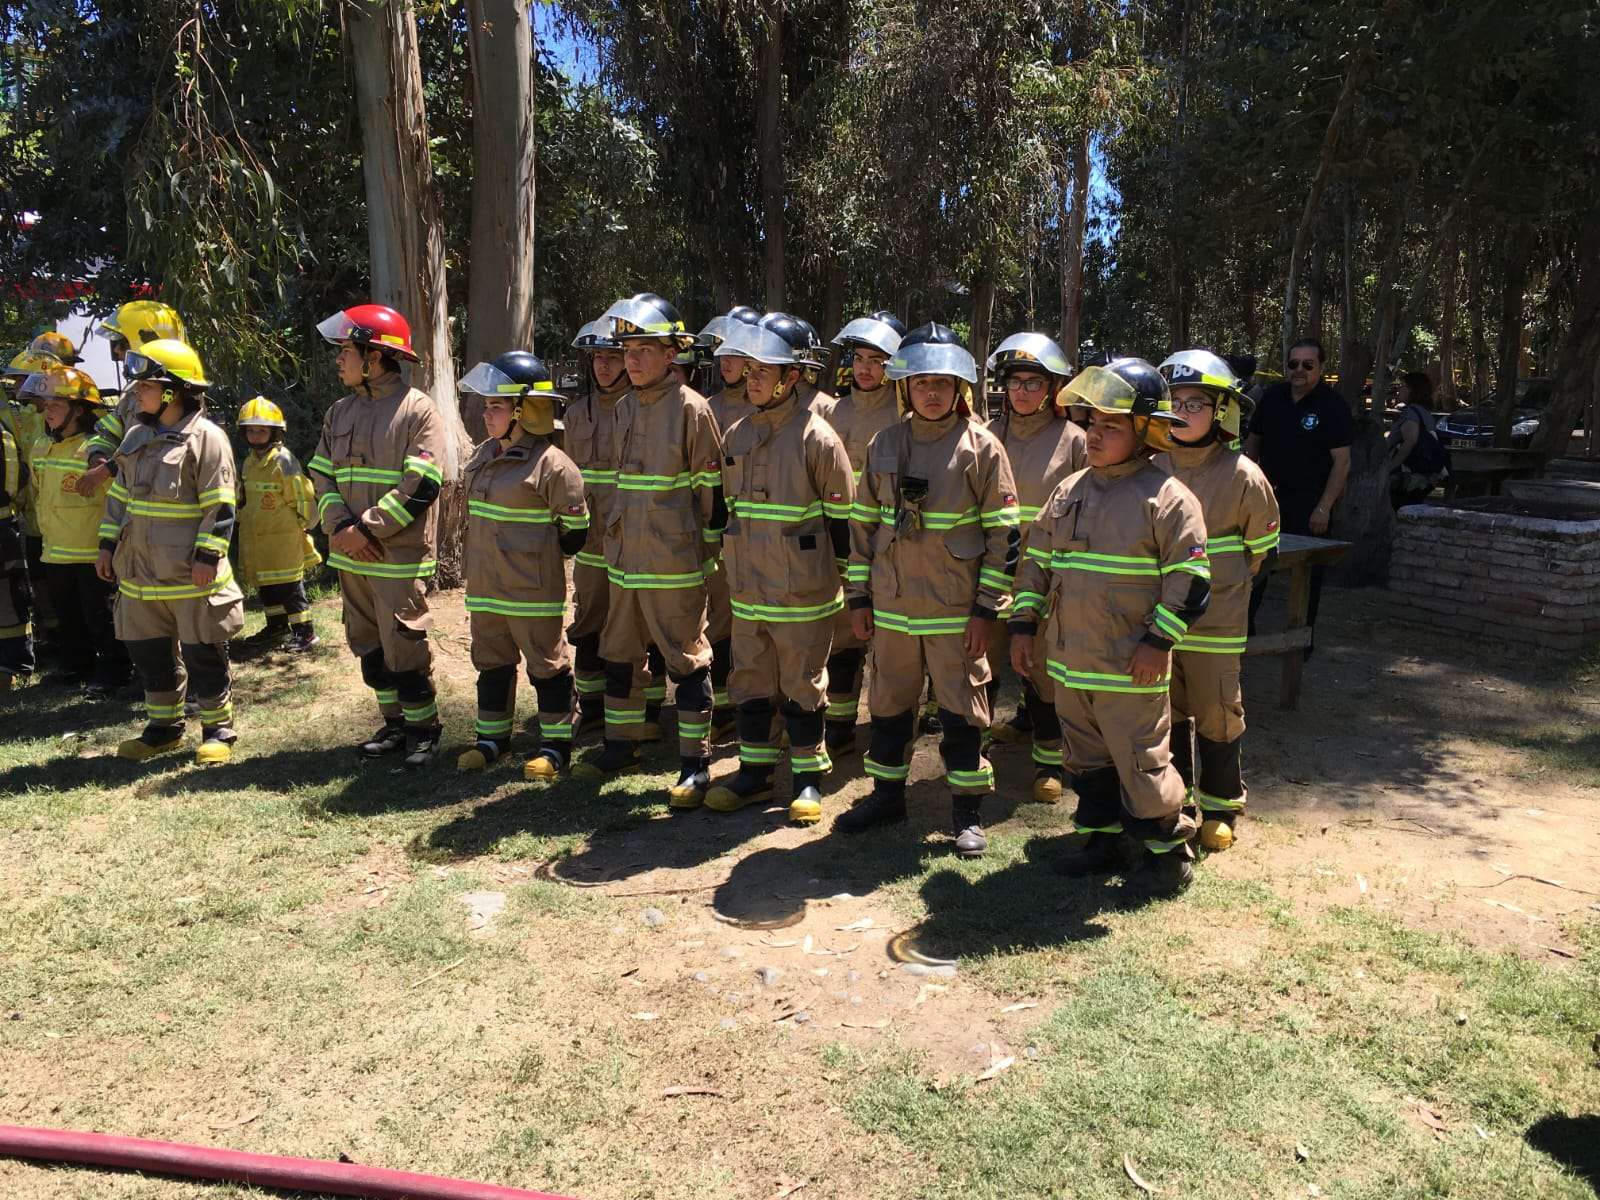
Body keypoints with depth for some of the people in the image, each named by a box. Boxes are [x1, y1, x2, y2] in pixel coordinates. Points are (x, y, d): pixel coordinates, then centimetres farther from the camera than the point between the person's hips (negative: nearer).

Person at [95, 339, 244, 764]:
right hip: (140, 570, 8)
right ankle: (164, 727, 28)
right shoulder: (136, 435, 12)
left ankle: (218, 729, 13)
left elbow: (219, 506, -14)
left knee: (203, 653, 0)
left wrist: (208, 557, -18)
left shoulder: (205, 437, -11)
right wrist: (108, 545, 15)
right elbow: (120, 495, 19)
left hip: (191, 574, -8)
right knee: (148, 651, 14)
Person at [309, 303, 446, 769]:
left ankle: (424, 728, 12)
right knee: (368, 645, 13)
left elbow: (421, 485, -15)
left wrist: (366, 528, -17)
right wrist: (342, 527, -8)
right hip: (351, 556, 7)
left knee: (403, 647, -4)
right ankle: (395, 724, 26)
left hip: (399, 556, -7)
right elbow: (322, 476, 10)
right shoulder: (340, 412, 13)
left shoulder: (417, 410, -8)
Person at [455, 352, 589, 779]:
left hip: (533, 590, -8)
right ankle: (492, 737, 31)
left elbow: (574, 532, -10)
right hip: (485, 587, 8)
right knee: (492, 662, 17)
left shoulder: (552, 464, -15)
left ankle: (556, 746, 15)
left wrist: (536, 556, 1)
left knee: (547, 664, 3)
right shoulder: (481, 457, 10)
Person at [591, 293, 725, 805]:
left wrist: (705, 545, -6)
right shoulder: (624, 407, 10)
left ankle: (695, 764, 10)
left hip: (673, 562, -7)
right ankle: (620, 745, 32)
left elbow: (711, 486, -9)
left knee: (687, 658, 1)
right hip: (623, 556, 8)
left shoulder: (691, 408, -11)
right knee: (619, 653, 16)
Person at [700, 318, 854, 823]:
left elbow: (841, 519, -7)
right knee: (750, 684, 14)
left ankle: (809, 779, 20)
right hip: (746, 587, 6)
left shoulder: (816, 437, -11)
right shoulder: (736, 436, 8)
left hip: (802, 592, -6)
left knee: (802, 687, 5)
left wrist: (847, 583, -4)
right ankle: (755, 772, 28)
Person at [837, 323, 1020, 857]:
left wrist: (986, 608, -9)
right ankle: (887, 794, 32)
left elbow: (1004, 534, -6)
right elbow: (862, 523, 10)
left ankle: (967, 811, 19)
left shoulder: (981, 447, -6)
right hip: (892, 606, 4)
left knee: (961, 711, 5)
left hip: (956, 610, -4)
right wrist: (859, 595, 8)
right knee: (888, 705, 15)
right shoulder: (884, 445, 6)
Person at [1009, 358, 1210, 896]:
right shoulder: (1069, 491, 8)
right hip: (1070, 660, 7)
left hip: (1130, 665, -7)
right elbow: (1036, 560, 13)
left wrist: (1158, 640, -16)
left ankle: (1168, 852, 19)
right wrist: (1023, 623, 8)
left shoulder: (1167, 498, -10)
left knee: (1141, 763, 2)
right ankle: (1102, 837, 34)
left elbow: (1190, 578, -11)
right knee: (1088, 759, 18)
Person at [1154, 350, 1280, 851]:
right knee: (1167, 714, 15)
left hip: (1215, 622, -3)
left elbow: (1261, 543, 5)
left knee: (1217, 715, 6)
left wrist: (1222, 585, 12)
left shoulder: (1242, 476, -9)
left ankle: (1220, 808, 24)